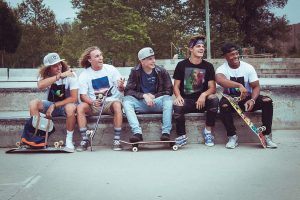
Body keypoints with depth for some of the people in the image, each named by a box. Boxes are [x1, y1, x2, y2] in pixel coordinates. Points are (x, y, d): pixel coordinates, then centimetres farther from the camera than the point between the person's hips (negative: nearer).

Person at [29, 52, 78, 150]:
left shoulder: (70, 75, -16)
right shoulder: (44, 75, -9)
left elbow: (74, 98, -20)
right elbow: (40, 85, -35)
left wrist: (54, 105, -25)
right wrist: (59, 76, -39)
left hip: (65, 104, -3)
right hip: (50, 104, 3)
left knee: (70, 107, -38)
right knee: (33, 104, -25)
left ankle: (69, 140, -22)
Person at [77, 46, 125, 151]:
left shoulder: (110, 69, 1)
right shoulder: (84, 74, 2)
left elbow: (121, 90, -1)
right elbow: (83, 95, -4)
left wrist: (121, 87, -26)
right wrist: (92, 102, -25)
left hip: (111, 101, -1)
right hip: (94, 104, 1)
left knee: (117, 105, -34)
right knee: (80, 107, -27)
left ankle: (117, 139, -27)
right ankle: (85, 140, -20)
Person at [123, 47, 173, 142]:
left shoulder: (162, 72, 0)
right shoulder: (135, 72, 1)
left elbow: (169, 91, 0)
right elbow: (128, 91, -5)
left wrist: (153, 96, -13)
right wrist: (144, 96, -19)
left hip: (157, 102, 0)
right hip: (141, 103, 0)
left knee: (168, 99, -30)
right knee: (126, 100, -27)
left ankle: (166, 132, -34)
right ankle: (137, 132, -39)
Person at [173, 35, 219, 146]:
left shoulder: (208, 66, 6)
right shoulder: (182, 65, 3)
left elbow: (212, 88, 0)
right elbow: (176, 86, 4)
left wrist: (204, 95, -22)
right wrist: (178, 96, -19)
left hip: (202, 101, 2)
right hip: (186, 100, -1)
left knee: (214, 99, -30)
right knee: (177, 106, -35)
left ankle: (208, 131, -14)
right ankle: (181, 136, -14)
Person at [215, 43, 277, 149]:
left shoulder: (248, 67, -3)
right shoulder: (221, 69, -11)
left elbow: (256, 87, -5)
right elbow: (220, 80, -36)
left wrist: (252, 100, -27)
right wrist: (239, 85, -50)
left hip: (247, 98, 2)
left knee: (267, 101, -23)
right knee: (223, 105, -36)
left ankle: (267, 136, -17)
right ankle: (232, 137, -21)